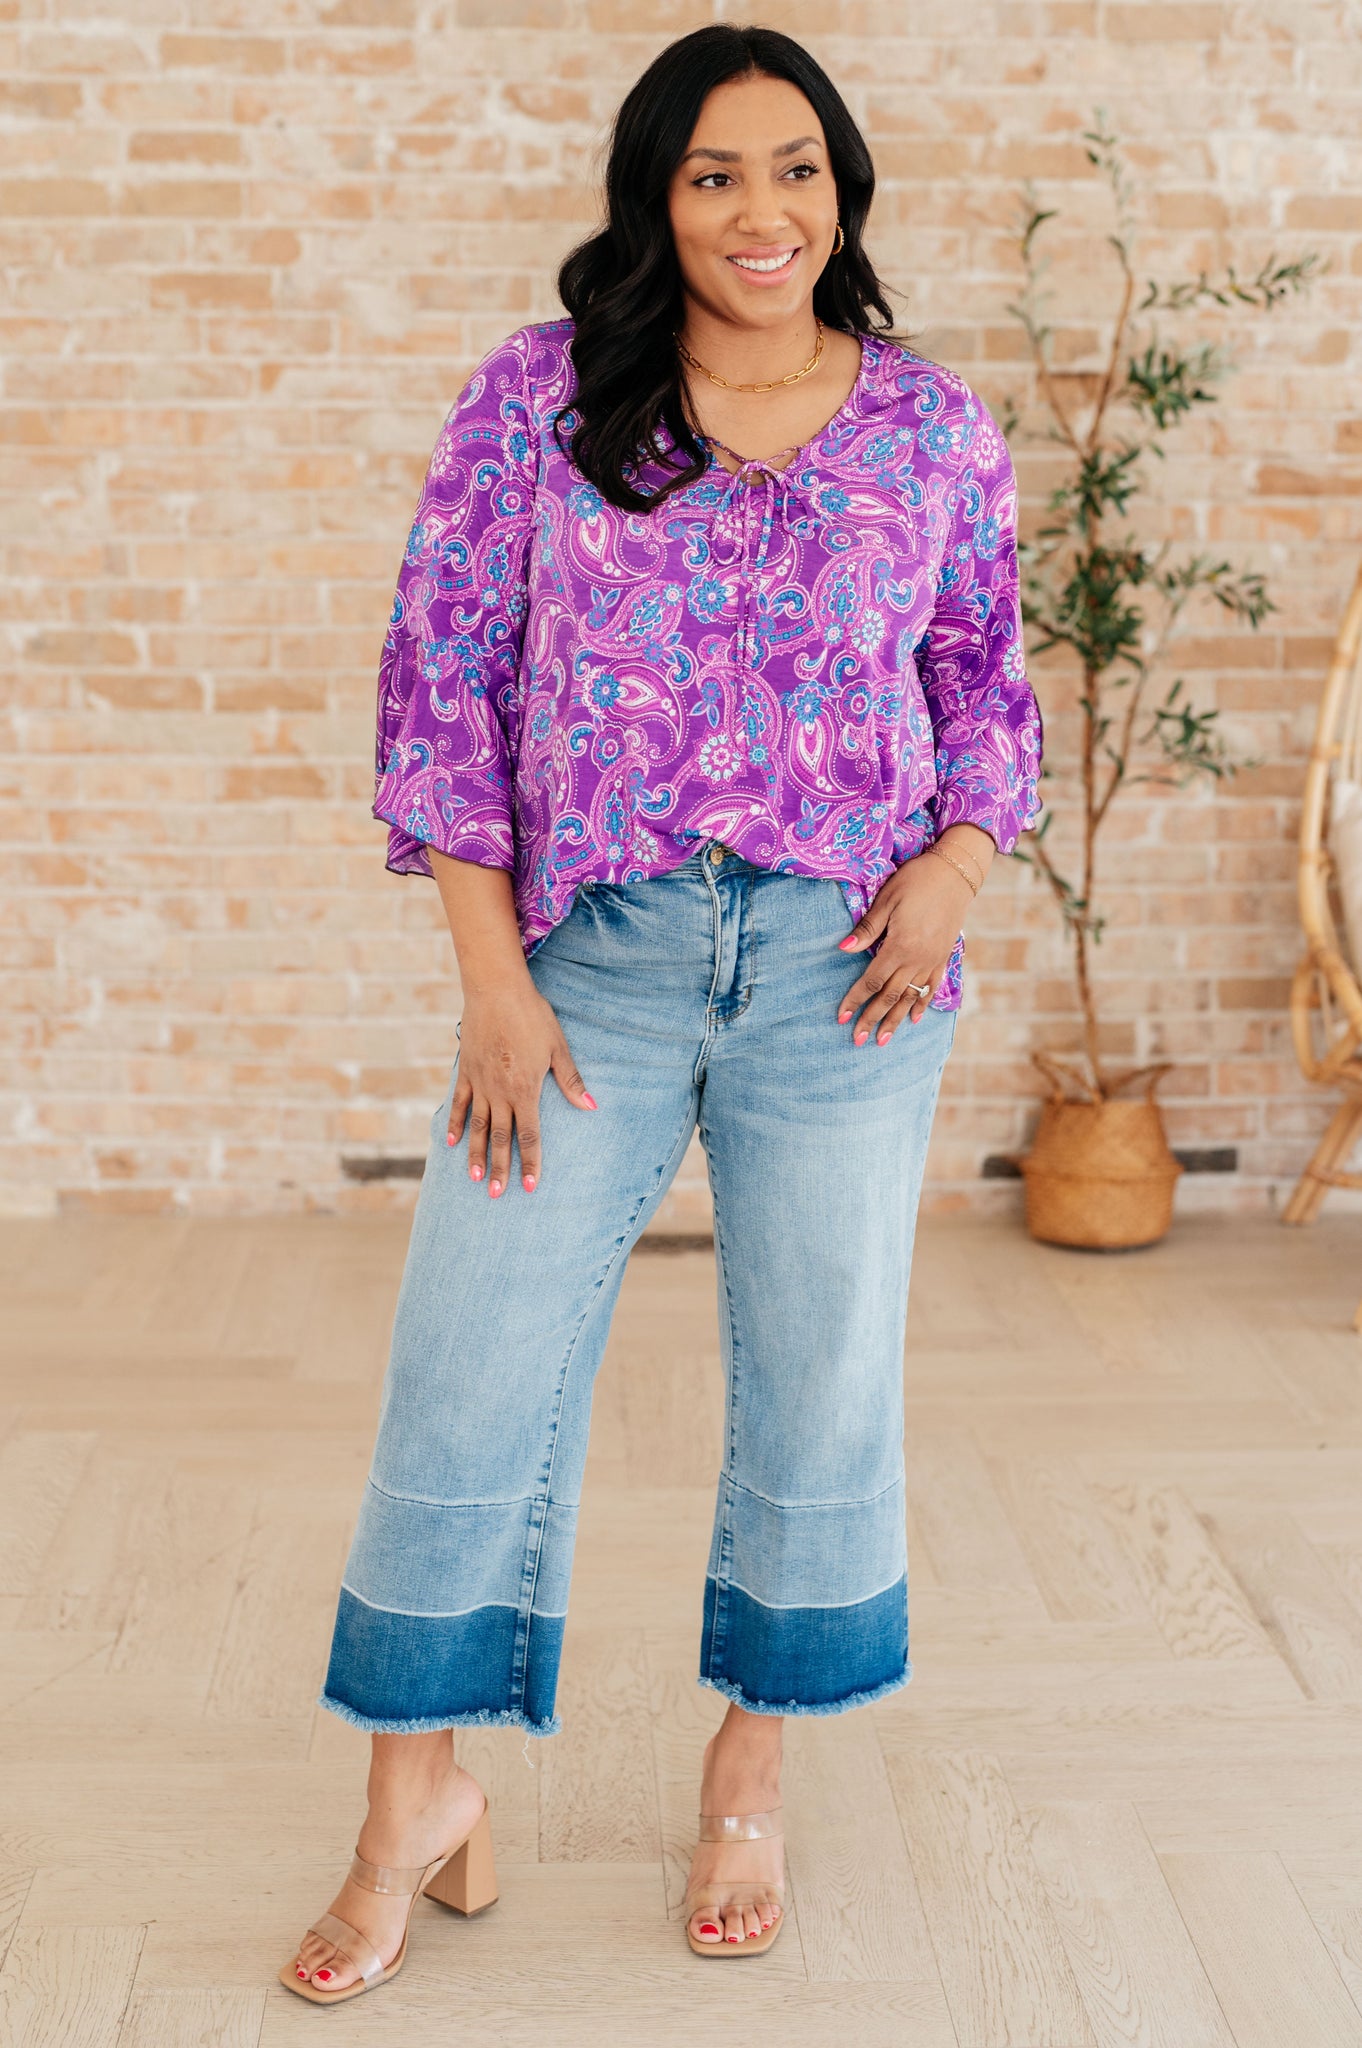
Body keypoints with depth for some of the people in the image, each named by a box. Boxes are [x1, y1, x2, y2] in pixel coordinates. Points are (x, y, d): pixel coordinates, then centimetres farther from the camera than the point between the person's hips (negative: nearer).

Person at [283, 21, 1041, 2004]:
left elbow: (989, 680, 14)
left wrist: (957, 865, -6)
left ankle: (752, 1770, 32)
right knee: (472, 1373, 2)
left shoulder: (935, 425, 5)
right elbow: (441, 676, -1)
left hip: (846, 970, 1)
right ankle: (420, 1793, 23)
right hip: (589, 955, -1)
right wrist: (493, 980, -7)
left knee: (823, 1379, 9)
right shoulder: (538, 396, 0)